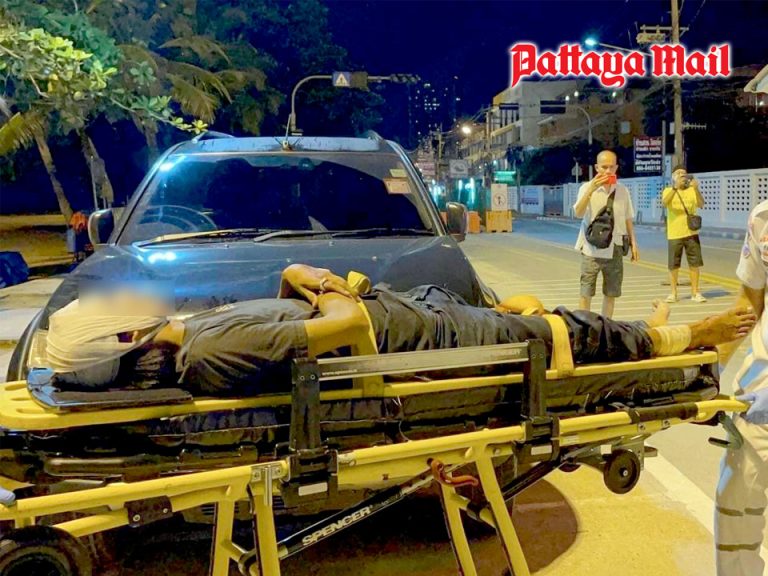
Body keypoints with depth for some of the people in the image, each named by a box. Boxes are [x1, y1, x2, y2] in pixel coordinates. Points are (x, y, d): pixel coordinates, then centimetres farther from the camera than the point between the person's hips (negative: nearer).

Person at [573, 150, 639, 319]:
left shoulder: (622, 190, 5)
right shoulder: (587, 187, -5)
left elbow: (627, 219, 13)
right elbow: (578, 213, -20)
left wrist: (633, 242, 8)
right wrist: (591, 189, -27)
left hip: (614, 249, 3)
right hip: (592, 249, -3)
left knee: (611, 292, 11)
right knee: (586, 292, -1)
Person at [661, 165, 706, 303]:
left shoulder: (692, 190, 4)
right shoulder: (668, 190, 1)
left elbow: (701, 204, -11)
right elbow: (664, 203, -20)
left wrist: (696, 189, -26)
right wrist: (675, 187, -32)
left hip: (691, 232, 1)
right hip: (674, 234, -1)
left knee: (695, 263, 3)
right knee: (673, 265, 3)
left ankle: (695, 292, 12)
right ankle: (673, 293, 14)